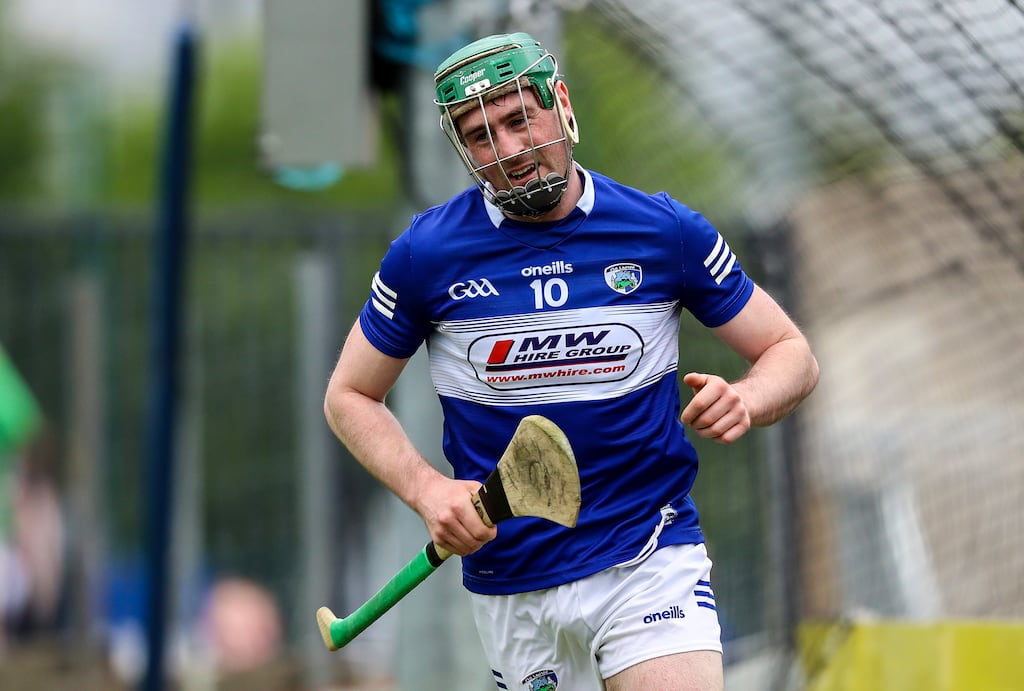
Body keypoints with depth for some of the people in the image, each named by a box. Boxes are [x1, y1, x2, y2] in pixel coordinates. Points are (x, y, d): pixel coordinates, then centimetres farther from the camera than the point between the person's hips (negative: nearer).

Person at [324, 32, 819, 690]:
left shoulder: (667, 231, -2)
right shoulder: (426, 253, -2)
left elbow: (792, 355, 6)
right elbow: (349, 397, 8)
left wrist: (744, 400, -17)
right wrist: (427, 489, -9)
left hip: (650, 557, -1)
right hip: (509, 581, 1)